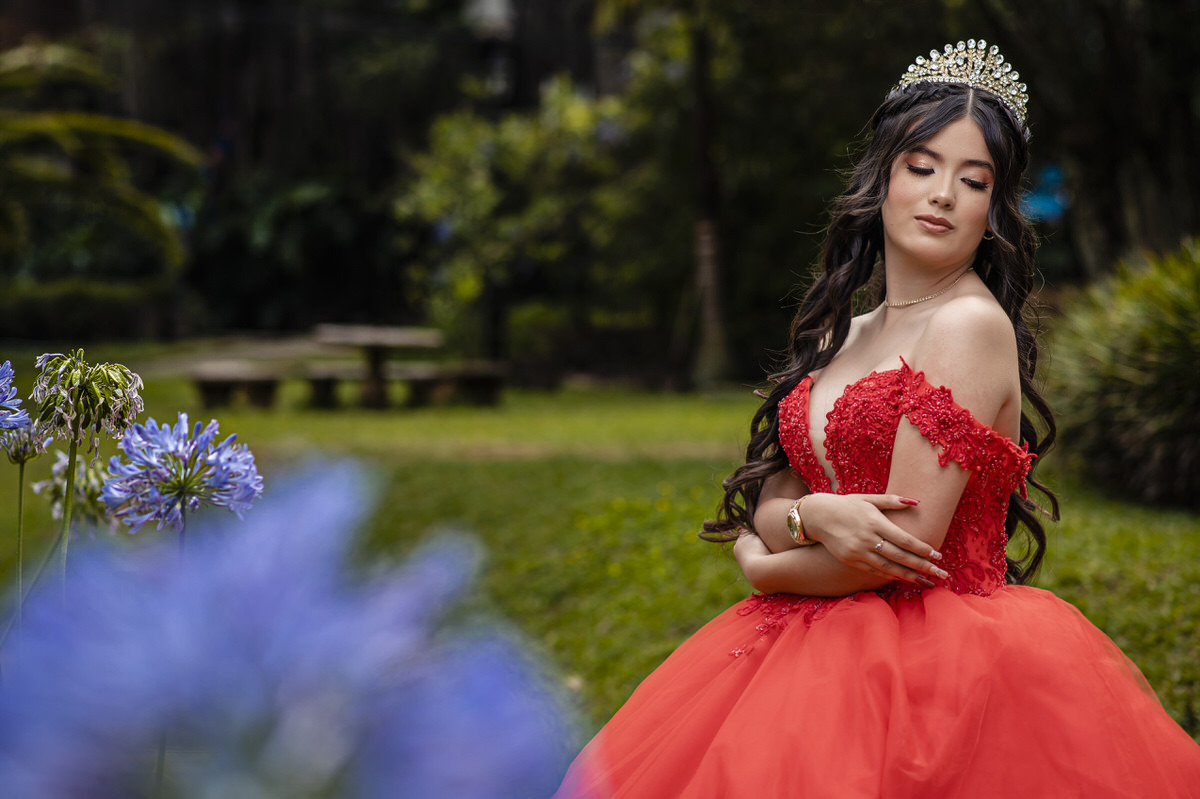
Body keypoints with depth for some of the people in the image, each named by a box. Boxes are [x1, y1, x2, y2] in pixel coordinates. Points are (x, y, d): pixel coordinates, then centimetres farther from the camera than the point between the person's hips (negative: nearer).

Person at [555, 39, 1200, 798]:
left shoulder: (972, 323, -11)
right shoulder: (843, 334, 13)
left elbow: (904, 544, -17)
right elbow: (763, 509, 9)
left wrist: (763, 566, 0)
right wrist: (812, 517, -15)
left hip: (931, 650, -7)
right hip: (821, 648, 7)